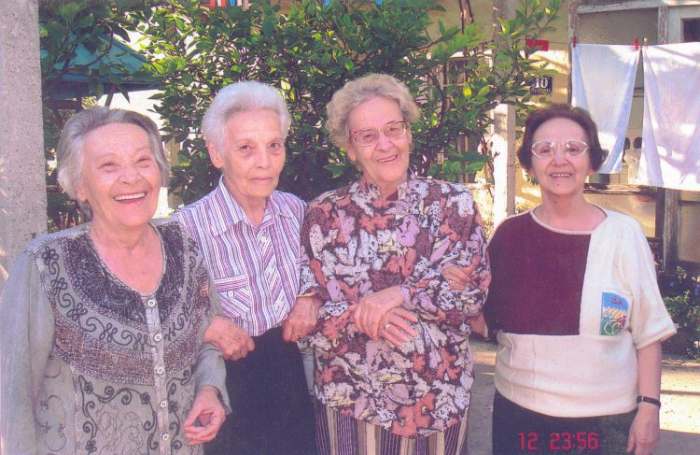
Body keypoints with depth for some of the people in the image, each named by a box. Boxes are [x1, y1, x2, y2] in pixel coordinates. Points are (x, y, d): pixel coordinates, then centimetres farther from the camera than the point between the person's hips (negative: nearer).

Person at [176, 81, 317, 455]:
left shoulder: (294, 210, -3)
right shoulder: (188, 228, -21)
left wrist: (310, 298, -4)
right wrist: (204, 327, -26)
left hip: (289, 375, 5)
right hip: (225, 385, -5)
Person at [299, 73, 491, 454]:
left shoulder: (453, 202, -2)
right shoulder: (325, 214, -3)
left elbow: (476, 291, -8)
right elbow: (310, 316, -5)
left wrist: (400, 294, -20)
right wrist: (364, 316, -23)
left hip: (440, 397, 1)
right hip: (351, 399, 0)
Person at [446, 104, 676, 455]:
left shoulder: (623, 233, -5)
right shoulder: (510, 234, -1)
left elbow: (648, 332, -2)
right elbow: (489, 321, 8)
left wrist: (649, 406, -7)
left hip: (607, 419, -1)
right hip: (519, 414, 2)